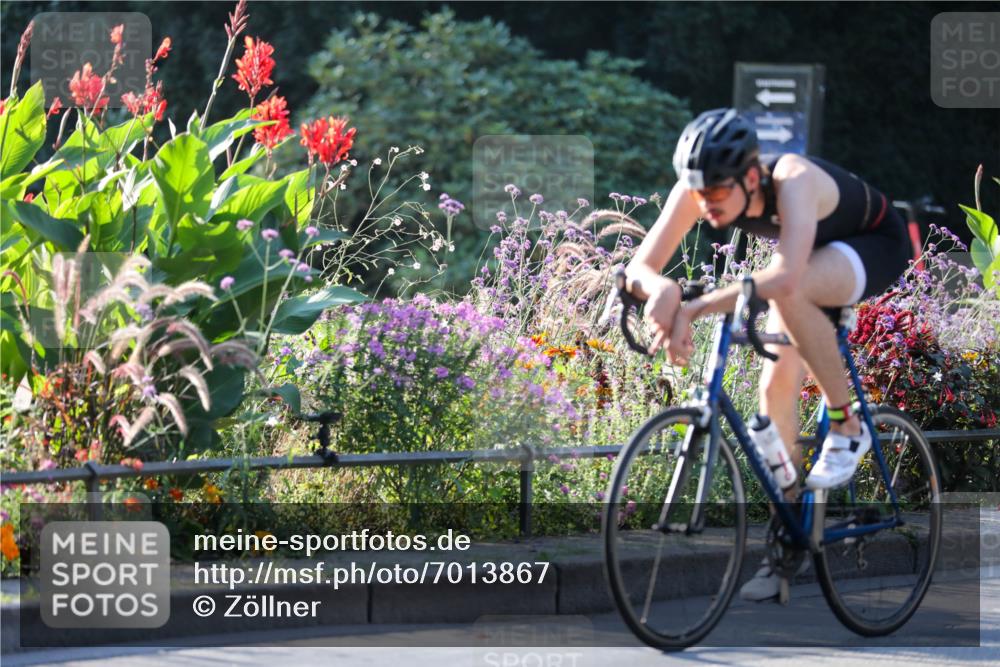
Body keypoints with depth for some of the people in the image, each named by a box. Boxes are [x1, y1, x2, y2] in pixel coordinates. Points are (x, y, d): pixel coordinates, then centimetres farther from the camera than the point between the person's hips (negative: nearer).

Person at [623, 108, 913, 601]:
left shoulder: (792, 181, -41)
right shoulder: (698, 189, -24)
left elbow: (785, 278, -56)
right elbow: (640, 266, -26)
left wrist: (695, 309, -60)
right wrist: (662, 288, -50)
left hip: (877, 246, -6)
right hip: (815, 258, 7)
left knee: (790, 295, -36)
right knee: (777, 385, -6)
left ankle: (846, 429, -17)